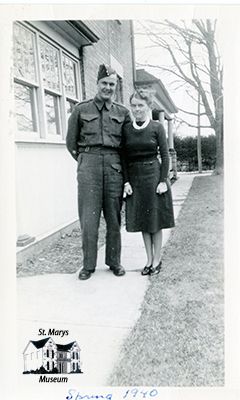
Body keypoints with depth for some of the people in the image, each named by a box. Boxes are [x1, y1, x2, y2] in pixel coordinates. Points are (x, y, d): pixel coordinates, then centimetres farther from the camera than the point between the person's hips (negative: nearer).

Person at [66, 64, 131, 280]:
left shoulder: (123, 112, 11)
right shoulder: (81, 109, 8)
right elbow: (71, 142, 13)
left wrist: (119, 163, 12)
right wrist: (85, 160, 12)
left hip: (114, 166, 1)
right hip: (89, 165, -1)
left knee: (114, 217, 5)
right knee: (89, 217, -2)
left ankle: (114, 261, 19)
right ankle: (88, 264, 11)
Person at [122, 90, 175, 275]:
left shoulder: (157, 127, -1)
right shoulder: (126, 129, 5)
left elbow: (165, 155, -3)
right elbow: (124, 157, 5)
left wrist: (163, 181, -10)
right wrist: (126, 181, -3)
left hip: (154, 174, -3)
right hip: (134, 177, 3)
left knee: (156, 218, 3)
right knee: (142, 220, 8)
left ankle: (157, 260, 17)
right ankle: (149, 259, 21)